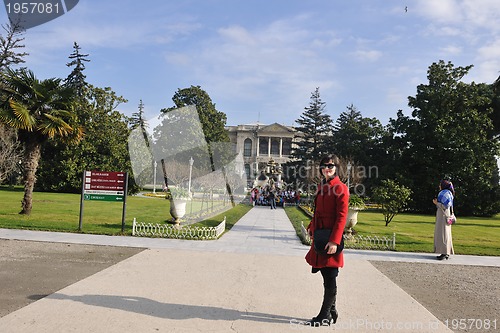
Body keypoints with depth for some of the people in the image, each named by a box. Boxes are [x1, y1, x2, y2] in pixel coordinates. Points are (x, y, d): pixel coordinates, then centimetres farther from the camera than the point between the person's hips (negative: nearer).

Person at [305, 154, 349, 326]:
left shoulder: (340, 188, -12)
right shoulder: (321, 186, 13)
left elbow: (341, 217, -17)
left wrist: (334, 241, -21)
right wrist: (311, 227, 18)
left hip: (330, 238, -8)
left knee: (330, 277, 2)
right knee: (326, 276, 15)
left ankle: (325, 316, 14)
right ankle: (331, 311, 29)